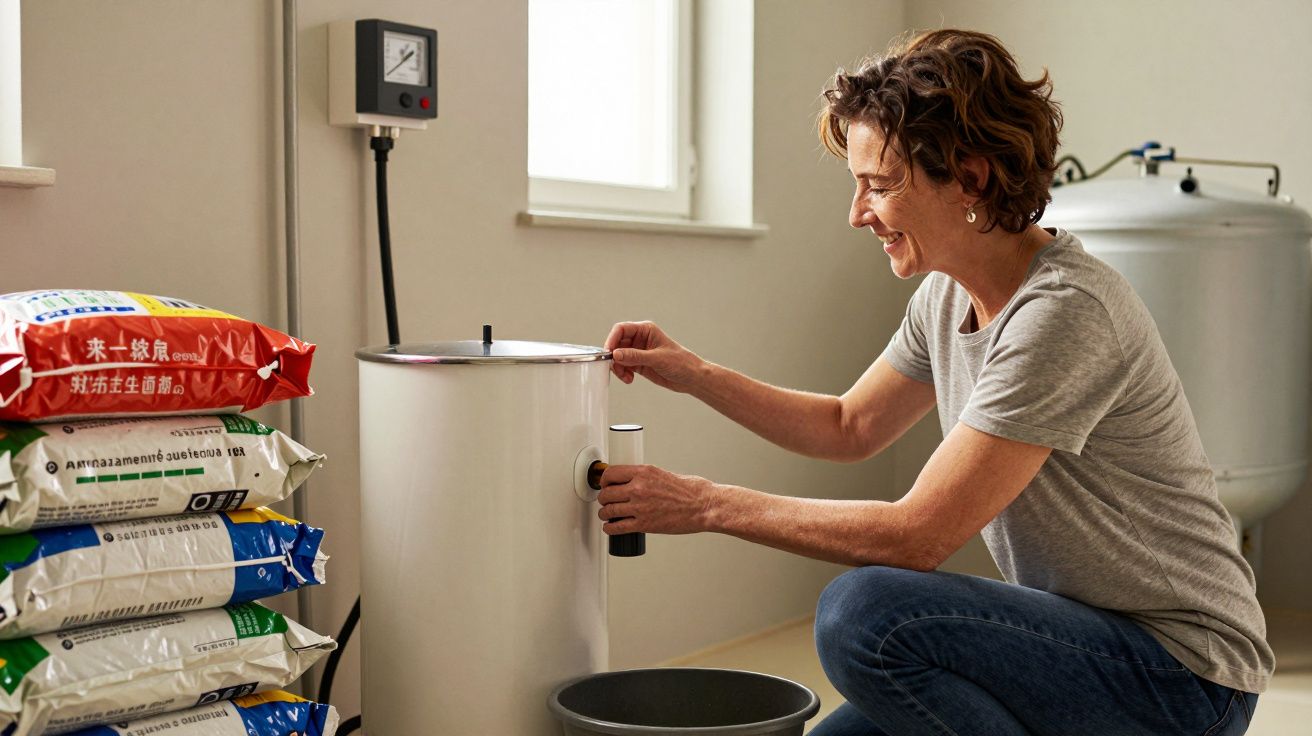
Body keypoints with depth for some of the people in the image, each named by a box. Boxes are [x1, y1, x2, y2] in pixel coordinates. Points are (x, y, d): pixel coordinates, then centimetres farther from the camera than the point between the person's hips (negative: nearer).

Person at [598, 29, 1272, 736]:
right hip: (1076, 636, 8)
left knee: (867, 610, -27)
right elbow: (850, 426, 16)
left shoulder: (1065, 313, -26)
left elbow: (917, 535, -26)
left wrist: (706, 504, -20)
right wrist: (696, 374, 5)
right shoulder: (948, 293, 2)